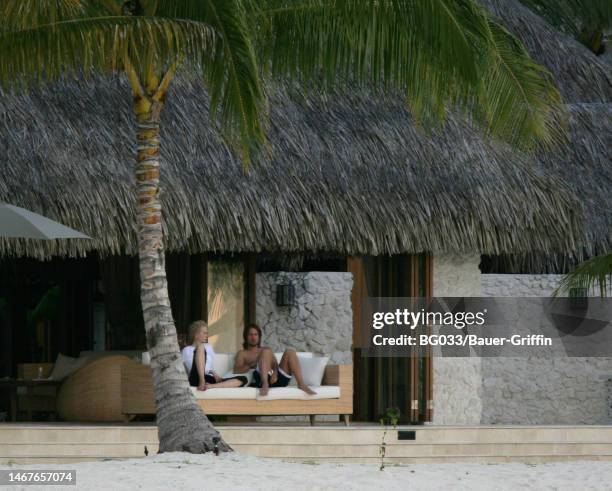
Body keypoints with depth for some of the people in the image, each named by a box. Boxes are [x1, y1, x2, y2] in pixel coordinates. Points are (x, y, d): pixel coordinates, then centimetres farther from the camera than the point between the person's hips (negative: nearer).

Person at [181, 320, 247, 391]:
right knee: (200, 347, -24)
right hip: (197, 379, -5)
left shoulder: (208, 347, 31)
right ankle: (202, 382, -43)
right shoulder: (186, 350, 16)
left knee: (243, 379, -17)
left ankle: (211, 386, -40)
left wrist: (213, 373, 1)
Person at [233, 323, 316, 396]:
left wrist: (275, 372, -9)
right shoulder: (242, 353, 23)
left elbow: (275, 365, 15)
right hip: (261, 379, -4)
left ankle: (301, 384, -32)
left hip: (277, 377, 4)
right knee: (266, 352, -27)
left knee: (290, 352, -15)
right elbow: (236, 370, 4)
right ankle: (265, 384, -51)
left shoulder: (267, 350, 34)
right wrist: (252, 364, -11)